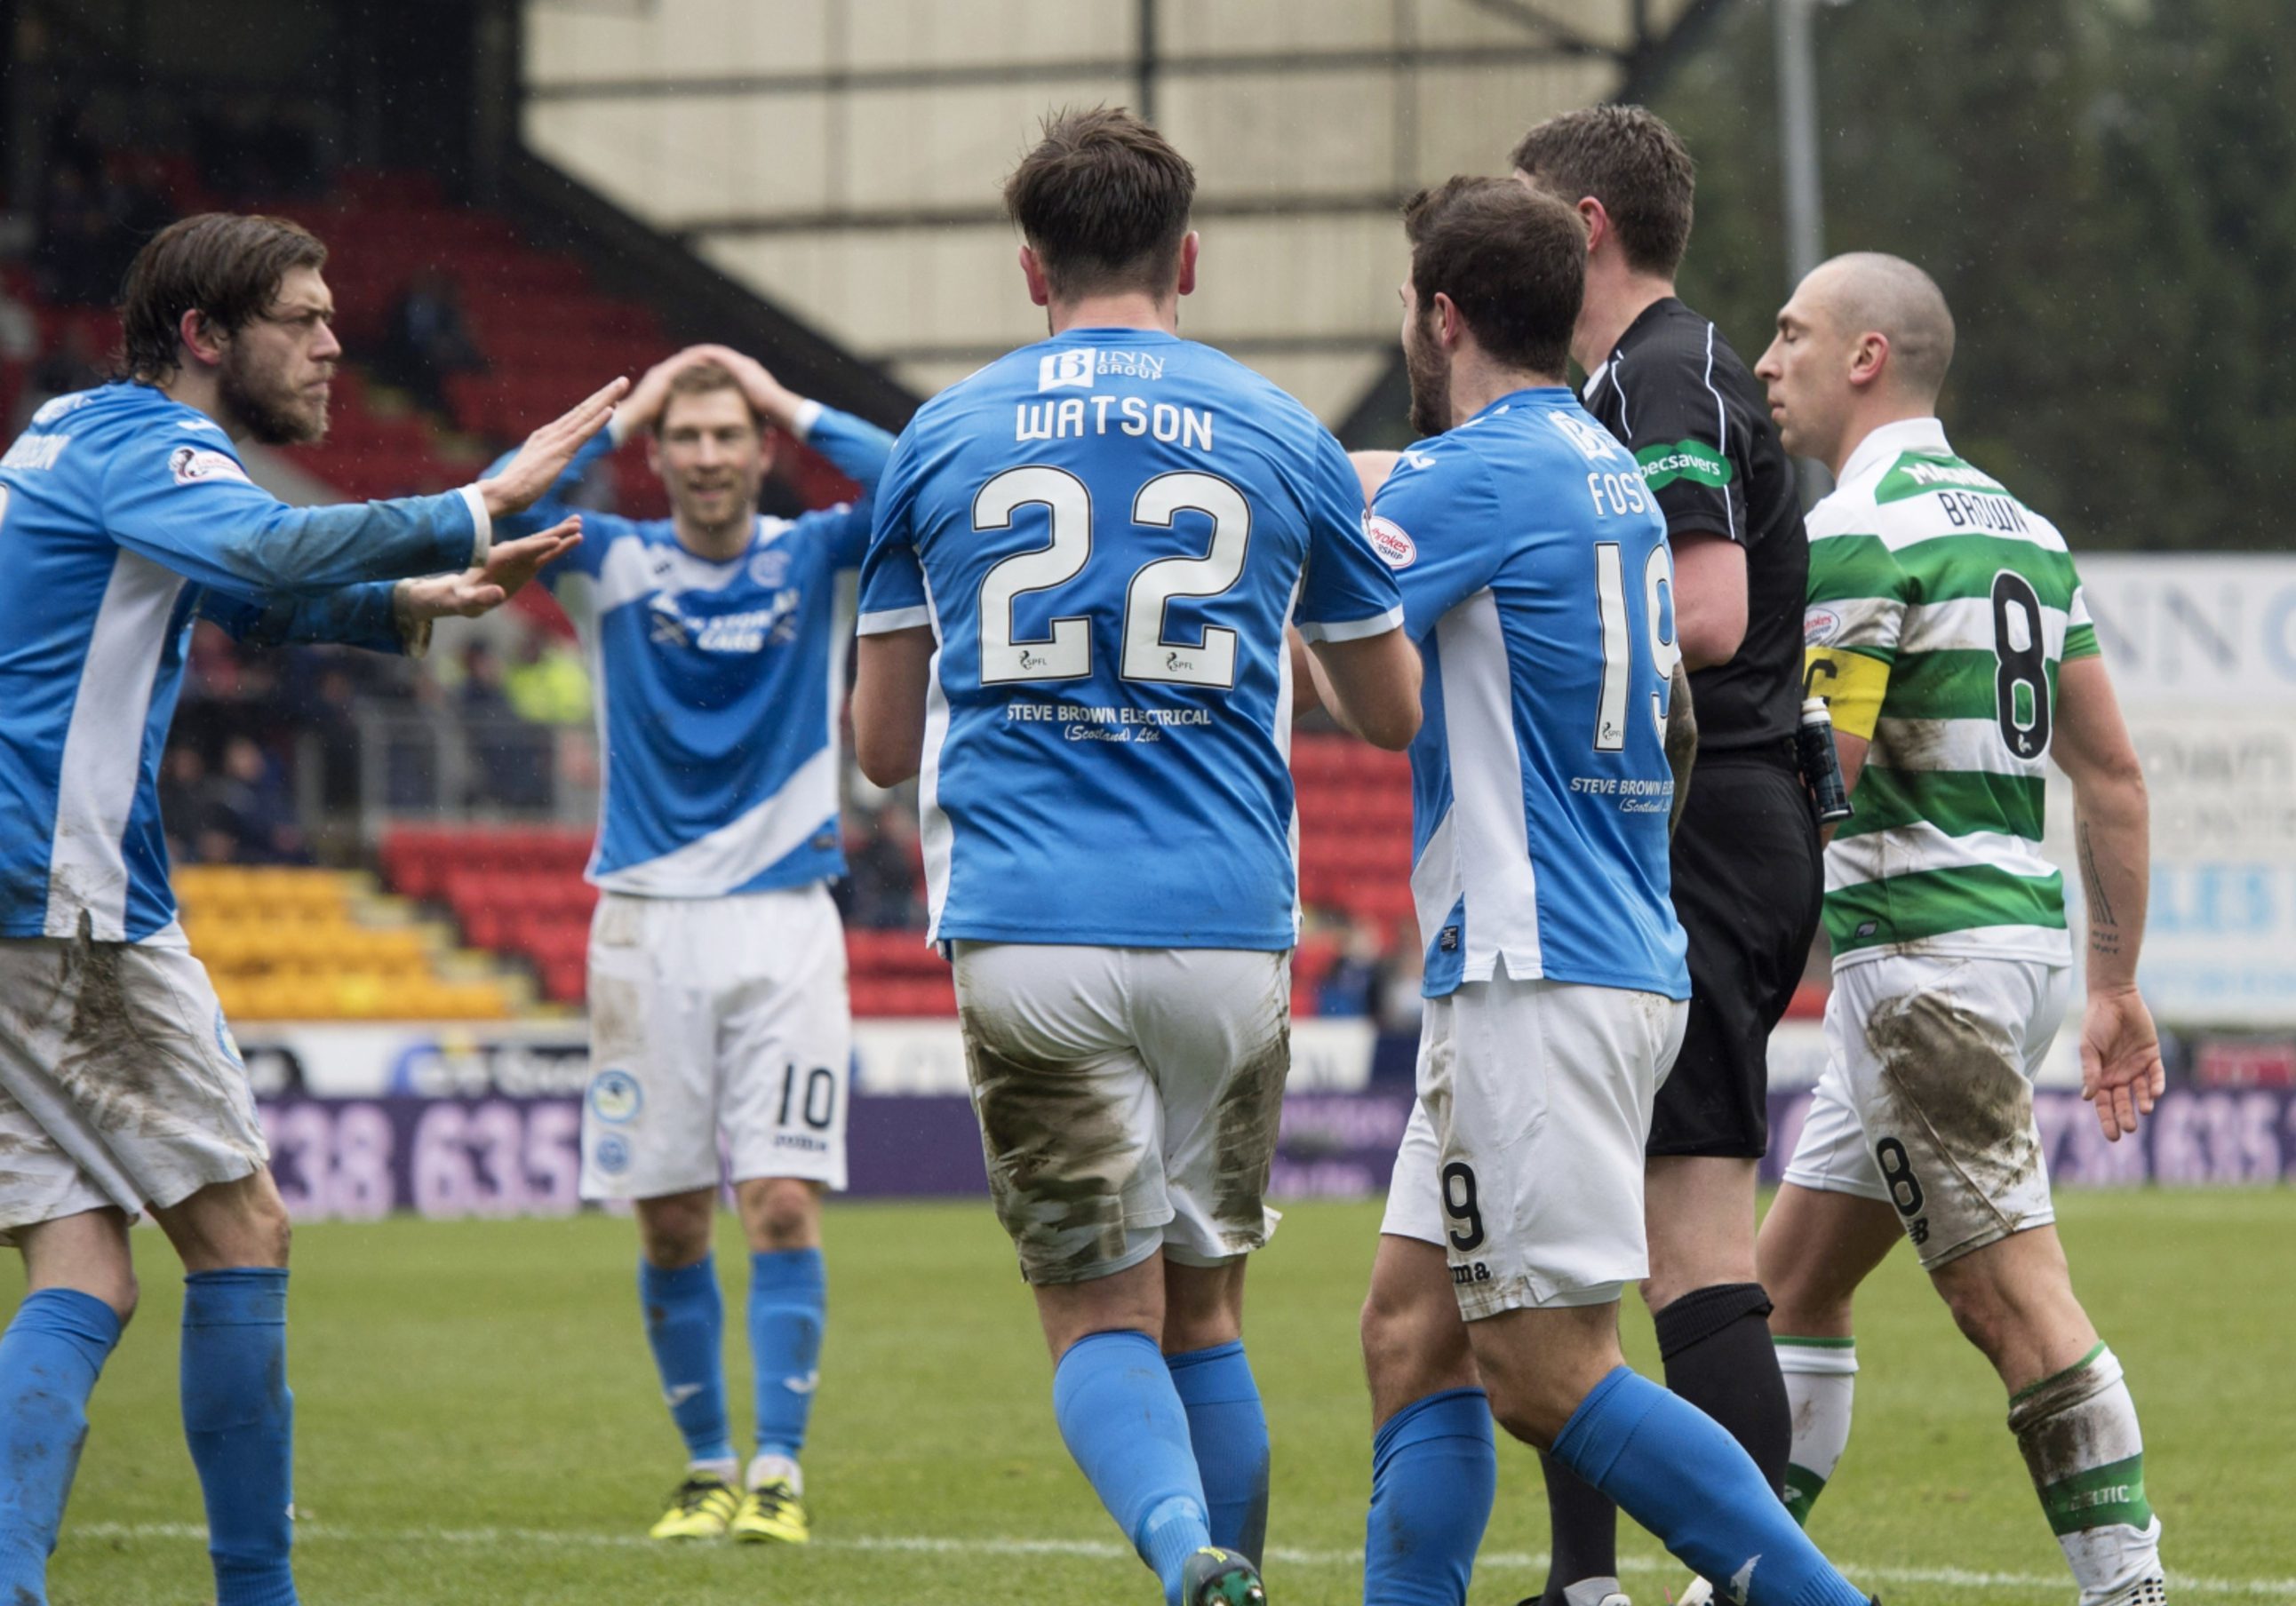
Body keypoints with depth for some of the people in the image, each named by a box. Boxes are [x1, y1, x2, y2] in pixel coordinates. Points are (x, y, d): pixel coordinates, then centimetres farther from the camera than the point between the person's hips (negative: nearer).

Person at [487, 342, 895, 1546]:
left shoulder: (815, 559, 4)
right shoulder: (613, 564, 3)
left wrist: (796, 408, -7)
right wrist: (620, 416, -9)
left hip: (786, 920, -1)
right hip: (647, 922, 1)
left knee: (783, 1203, -10)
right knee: (671, 1221, 3)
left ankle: (779, 1471, -8)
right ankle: (707, 1468, 15)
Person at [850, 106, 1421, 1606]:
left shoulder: (943, 438, 8)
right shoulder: (1283, 438, 8)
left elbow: (882, 741, 14)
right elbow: (1395, 710, 18)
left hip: (1026, 934, -1)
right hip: (1228, 929, 1)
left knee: (1101, 1315, 0)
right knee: (1203, 1308, 16)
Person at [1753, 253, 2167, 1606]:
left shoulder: (1853, 533, -12)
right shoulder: (2019, 528, 15)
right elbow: (2113, 770, 15)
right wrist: (2117, 982, 19)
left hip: (1926, 961, -9)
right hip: (2022, 928, 9)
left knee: (2016, 1301, -10)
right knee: (1795, 1280, 15)